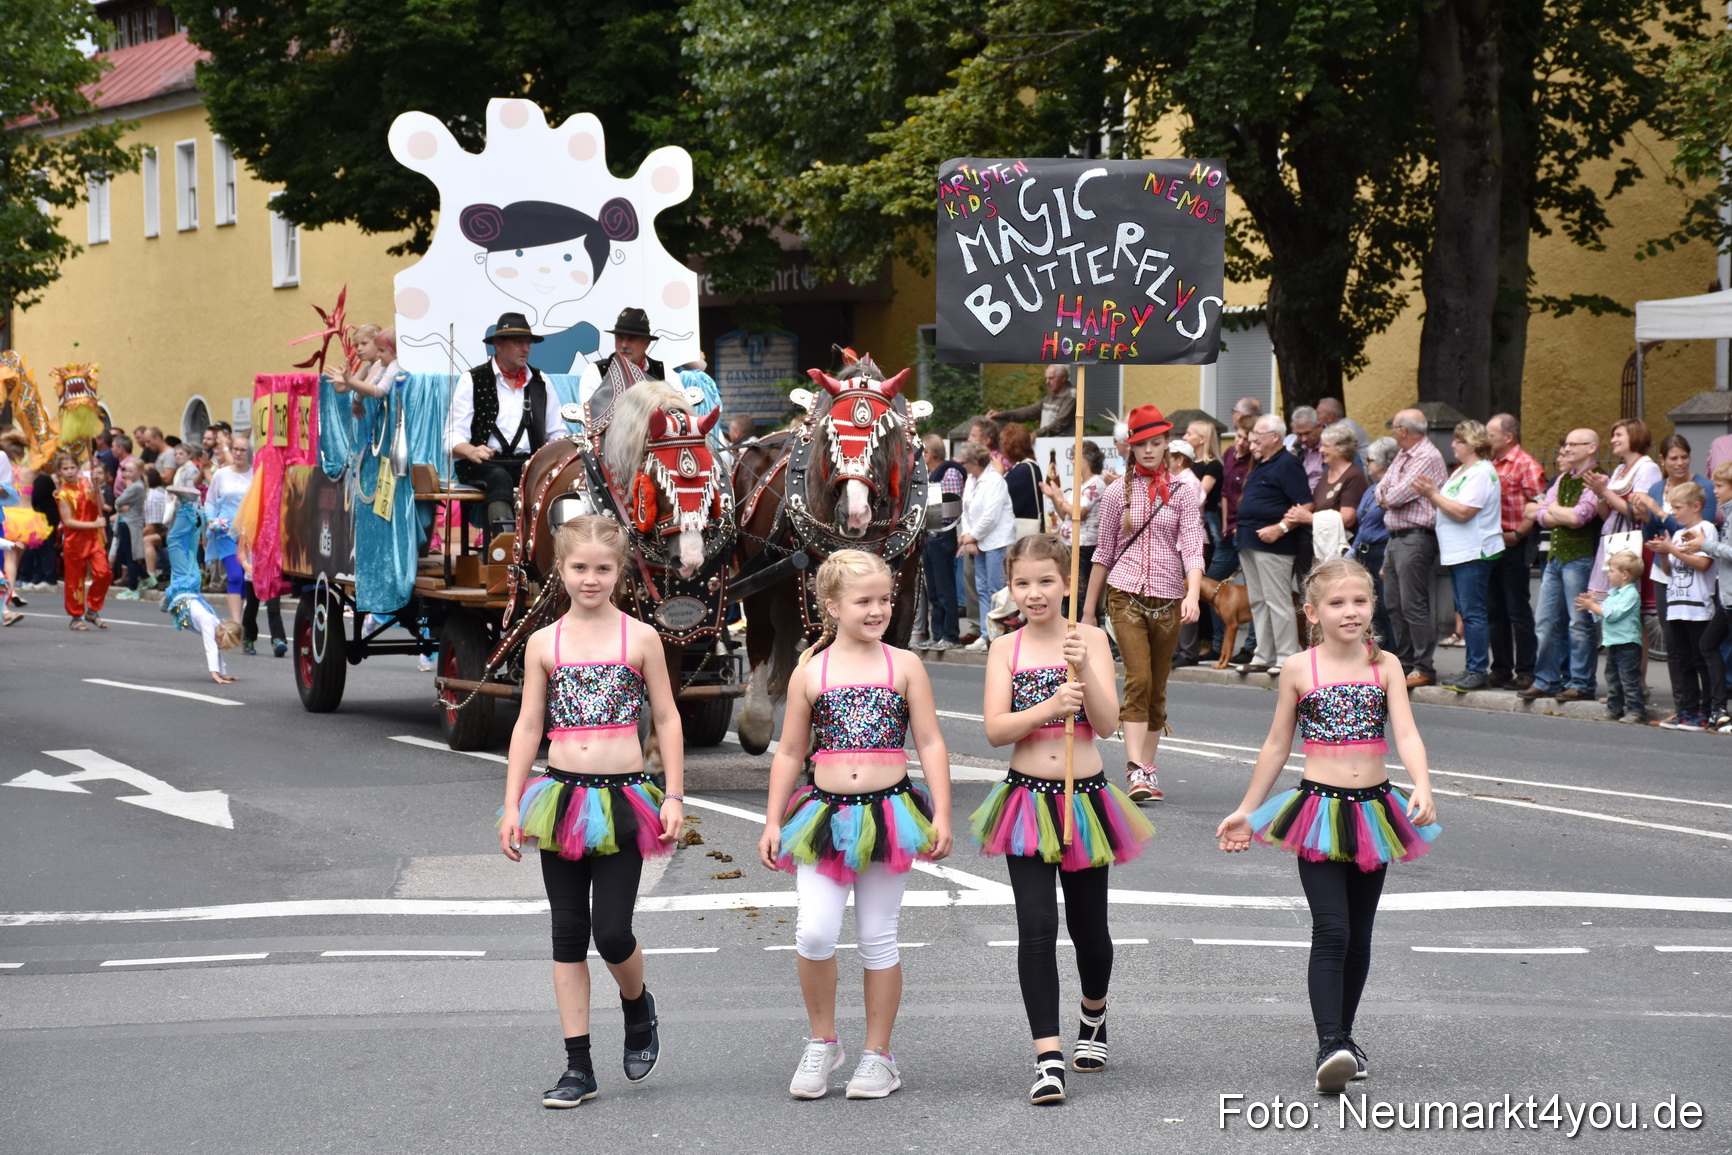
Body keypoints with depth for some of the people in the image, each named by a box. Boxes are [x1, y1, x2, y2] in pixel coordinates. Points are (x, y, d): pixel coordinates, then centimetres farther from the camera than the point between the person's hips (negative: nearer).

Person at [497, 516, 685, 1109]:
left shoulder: (640, 638, 0)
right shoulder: (544, 643, 5)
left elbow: (667, 719, 4)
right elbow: (527, 727, 7)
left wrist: (674, 797, -3)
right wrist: (512, 805, 1)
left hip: (622, 799, -2)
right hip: (561, 799, 2)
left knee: (612, 931, -10)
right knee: (568, 935, 5)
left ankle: (638, 1006, 24)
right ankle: (578, 1067, 10)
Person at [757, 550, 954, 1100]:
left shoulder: (904, 666, 3)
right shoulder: (810, 673, 5)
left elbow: (930, 744, 4)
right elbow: (789, 754, 11)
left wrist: (941, 816, -2)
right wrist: (773, 822, 8)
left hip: (890, 813, 0)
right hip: (826, 816, 0)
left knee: (878, 937, 5)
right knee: (814, 932, -12)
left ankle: (878, 1055, 16)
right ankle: (822, 1041, 8)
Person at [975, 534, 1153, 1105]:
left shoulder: (1089, 638, -1)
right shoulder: (1005, 649, 1)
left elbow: (1107, 722, -8)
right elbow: (996, 729, -10)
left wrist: (1084, 668, -22)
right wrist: (1051, 706, -24)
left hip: (1085, 799, 0)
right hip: (1028, 800, 0)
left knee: (1088, 926, 12)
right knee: (1036, 927, -10)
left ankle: (1093, 1016, 42)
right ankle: (1049, 1059, -11)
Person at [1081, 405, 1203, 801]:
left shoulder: (1184, 490, 2)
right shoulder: (1118, 491, 5)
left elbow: (1192, 546, -7)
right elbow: (1103, 552, 11)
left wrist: (1193, 596, -23)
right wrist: (1088, 608, 11)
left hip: (1168, 599, 1)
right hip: (1126, 594, -1)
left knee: (1157, 687, 8)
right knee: (1139, 679, -16)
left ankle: (1148, 769, 18)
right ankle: (1135, 771, -22)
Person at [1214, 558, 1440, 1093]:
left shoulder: (1385, 665, 2)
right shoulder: (1299, 669, -1)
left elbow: (1406, 734, -8)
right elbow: (1276, 746, 9)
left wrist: (1423, 788, -26)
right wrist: (1246, 811, 12)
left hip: (1373, 809, 2)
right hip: (1319, 809, -2)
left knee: (1359, 935, 12)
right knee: (1331, 932, -13)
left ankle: (1344, 1036, 26)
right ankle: (1329, 1047, -18)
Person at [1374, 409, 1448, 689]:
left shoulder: (1428, 458, -13)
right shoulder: (1402, 457, 18)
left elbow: (1396, 496, -18)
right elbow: (1382, 492, 15)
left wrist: (1388, 494, 3)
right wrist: (1387, 495, -6)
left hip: (1415, 537, -10)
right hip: (1395, 537, 10)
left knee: (1413, 605, -10)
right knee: (1394, 606, 11)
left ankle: (1425, 668, -8)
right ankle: (1404, 663, 18)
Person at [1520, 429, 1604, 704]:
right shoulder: (1562, 480, 18)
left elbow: (1578, 517, -18)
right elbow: (1541, 516, 10)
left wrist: (1553, 509, 0)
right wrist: (1568, 516, -7)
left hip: (1580, 558, -8)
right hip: (1555, 557, 8)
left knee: (1579, 623, -5)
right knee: (1545, 621, 7)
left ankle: (1581, 684, 0)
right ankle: (1546, 680, 13)